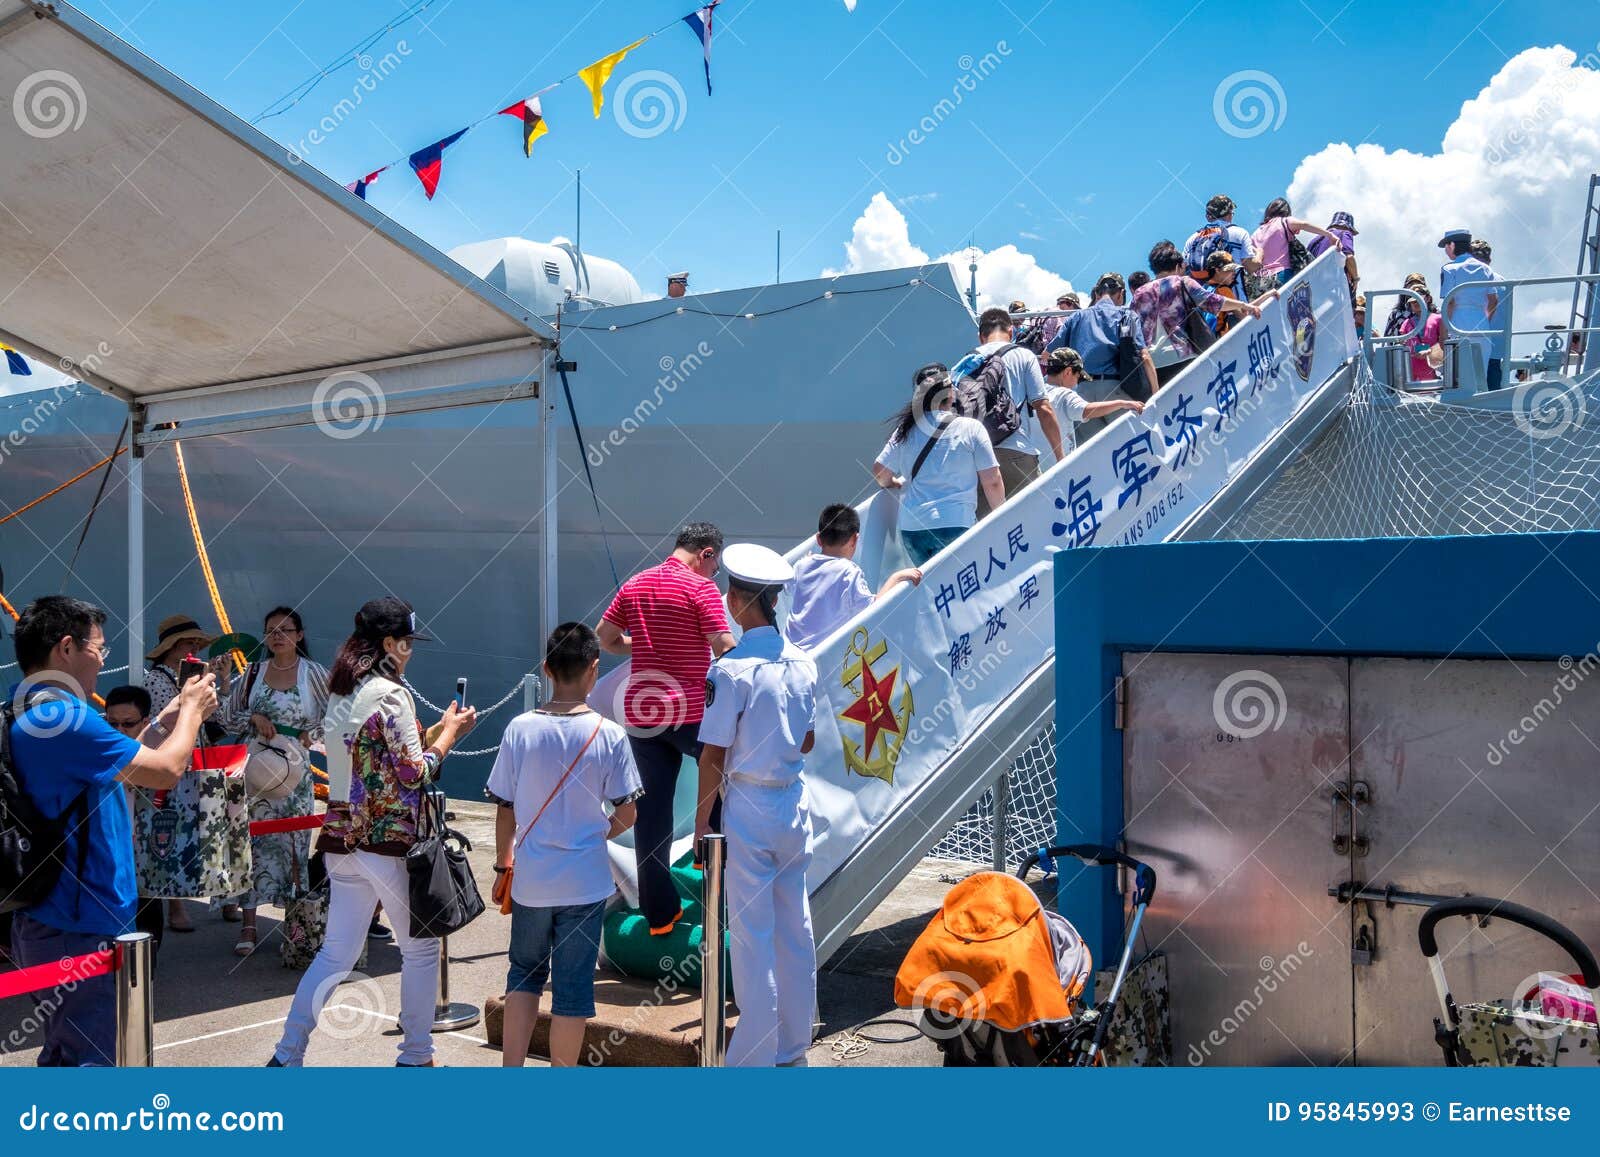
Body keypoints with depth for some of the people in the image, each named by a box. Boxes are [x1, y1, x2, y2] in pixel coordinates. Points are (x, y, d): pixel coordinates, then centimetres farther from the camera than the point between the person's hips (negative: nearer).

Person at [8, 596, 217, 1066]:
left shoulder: (27, 714, 11)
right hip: (78, 930, -11)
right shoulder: (62, 717, -23)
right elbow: (166, 770, -19)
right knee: (89, 1061, -4)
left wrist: (167, 719, 13)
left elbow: (117, 768, 19)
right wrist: (192, 710, -2)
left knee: (64, 1055, 20)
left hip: (50, 922, 11)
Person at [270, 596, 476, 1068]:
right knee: (421, 948, 9)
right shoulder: (390, 694, -15)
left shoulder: (340, 693, 11)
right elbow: (415, 773, -14)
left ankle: (287, 1055, 13)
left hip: (343, 837, 8)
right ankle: (416, 1056, 17)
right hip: (389, 840, -8)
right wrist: (450, 731, -1)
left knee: (336, 952, 14)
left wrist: (437, 730, 15)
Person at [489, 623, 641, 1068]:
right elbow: (626, 814, -5)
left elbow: (505, 810, 0)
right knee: (573, 985, 9)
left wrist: (502, 865, 13)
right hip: (585, 881, -1)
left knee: (524, 972, 21)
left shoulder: (520, 729, -6)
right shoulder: (608, 734, -10)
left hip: (531, 880, 2)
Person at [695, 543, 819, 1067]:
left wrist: (702, 824, -4)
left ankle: (754, 1056, 11)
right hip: (794, 805, 6)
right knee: (795, 929, 14)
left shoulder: (732, 669, -16)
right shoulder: (802, 663, 2)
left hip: (748, 810, -6)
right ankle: (793, 1047, 26)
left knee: (752, 935, 2)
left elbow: (713, 756, -13)